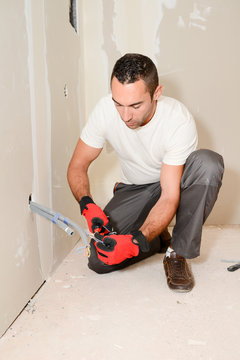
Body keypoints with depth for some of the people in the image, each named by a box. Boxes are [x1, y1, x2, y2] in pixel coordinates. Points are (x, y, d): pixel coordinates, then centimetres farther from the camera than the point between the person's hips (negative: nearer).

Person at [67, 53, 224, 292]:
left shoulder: (180, 121, -31)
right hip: (134, 189, 2)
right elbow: (77, 166, -12)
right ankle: (159, 239, 11)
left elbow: (170, 196, -32)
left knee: (208, 163, -36)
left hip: (175, 185, -1)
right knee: (99, 260, -19)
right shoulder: (105, 110, -22)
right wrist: (87, 205, -32)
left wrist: (136, 241, -46)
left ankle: (178, 252, -18)